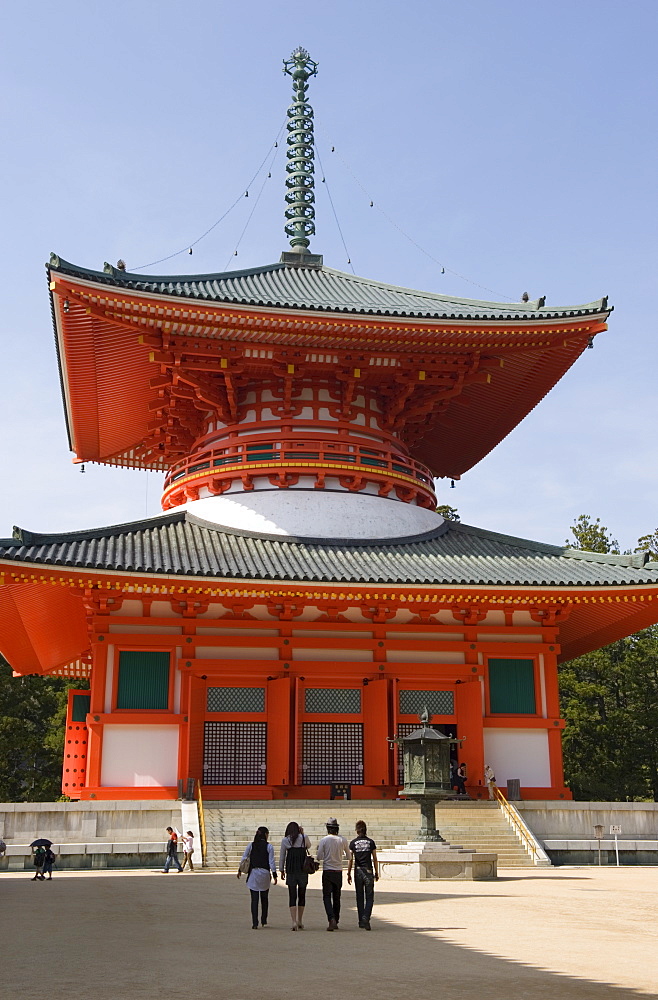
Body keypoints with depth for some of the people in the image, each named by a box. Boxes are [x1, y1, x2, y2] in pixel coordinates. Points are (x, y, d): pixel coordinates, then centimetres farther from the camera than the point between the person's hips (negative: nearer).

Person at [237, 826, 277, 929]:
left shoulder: (251, 845, 2)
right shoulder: (269, 846, -3)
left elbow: (244, 858, 4)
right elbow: (271, 862, -6)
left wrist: (240, 870, 16)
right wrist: (274, 875, -1)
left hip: (253, 873, 1)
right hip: (264, 873, -1)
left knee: (254, 899, 2)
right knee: (265, 898, 16)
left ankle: (255, 923, -4)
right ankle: (264, 921, 24)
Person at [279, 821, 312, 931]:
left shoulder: (285, 840, 1)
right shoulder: (303, 838, 0)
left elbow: (282, 857, 4)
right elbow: (308, 846, 21)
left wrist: (282, 871, 13)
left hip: (291, 871, 0)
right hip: (303, 870, 0)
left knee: (292, 896, 2)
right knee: (302, 896, 13)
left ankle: (294, 922, -8)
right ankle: (300, 921, 20)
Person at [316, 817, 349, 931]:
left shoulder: (324, 840, -8)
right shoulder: (343, 840, 0)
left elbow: (319, 857, -7)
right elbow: (348, 856, 9)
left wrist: (319, 849, 12)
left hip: (327, 871, -3)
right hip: (339, 871, 3)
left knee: (327, 897, -2)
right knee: (336, 897, 13)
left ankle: (332, 919, -21)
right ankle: (336, 922, 16)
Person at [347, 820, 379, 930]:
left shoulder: (353, 843, -1)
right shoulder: (371, 842, 0)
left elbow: (351, 860, -1)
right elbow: (375, 859, 3)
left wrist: (349, 874, 5)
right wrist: (376, 873, 11)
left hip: (358, 871, 1)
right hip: (368, 871, -1)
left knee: (359, 897, 12)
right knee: (369, 897, 3)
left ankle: (361, 921, 16)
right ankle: (366, 918, -18)